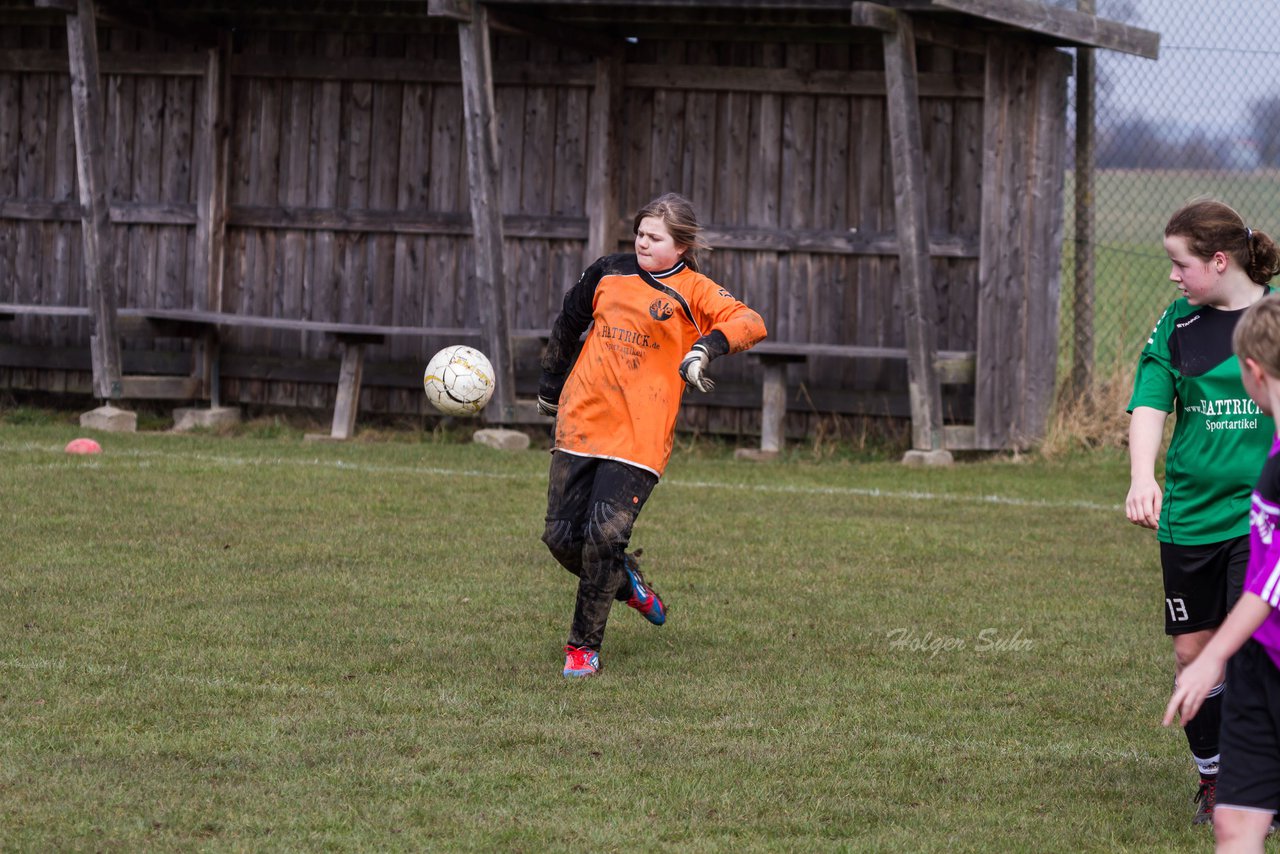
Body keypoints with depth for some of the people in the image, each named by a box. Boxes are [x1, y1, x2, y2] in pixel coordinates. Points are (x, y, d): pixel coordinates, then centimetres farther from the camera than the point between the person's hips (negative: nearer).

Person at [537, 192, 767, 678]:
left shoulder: (691, 292, -1)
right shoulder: (609, 273, 11)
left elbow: (750, 323, -17)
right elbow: (568, 324, 27)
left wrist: (708, 347, -34)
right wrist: (551, 384, 33)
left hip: (639, 436, -4)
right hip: (580, 423, 4)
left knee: (605, 533, -18)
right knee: (562, 537, 2)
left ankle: (584, 646, -2)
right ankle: (627, 584, 33)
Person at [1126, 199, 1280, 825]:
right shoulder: (1177, 324, 4)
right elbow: (1149, 404, -5)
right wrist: (1142, 480, -22)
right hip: (1189, 515, 3)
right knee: (1192, 651, 7)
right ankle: (1211, 779, 24)